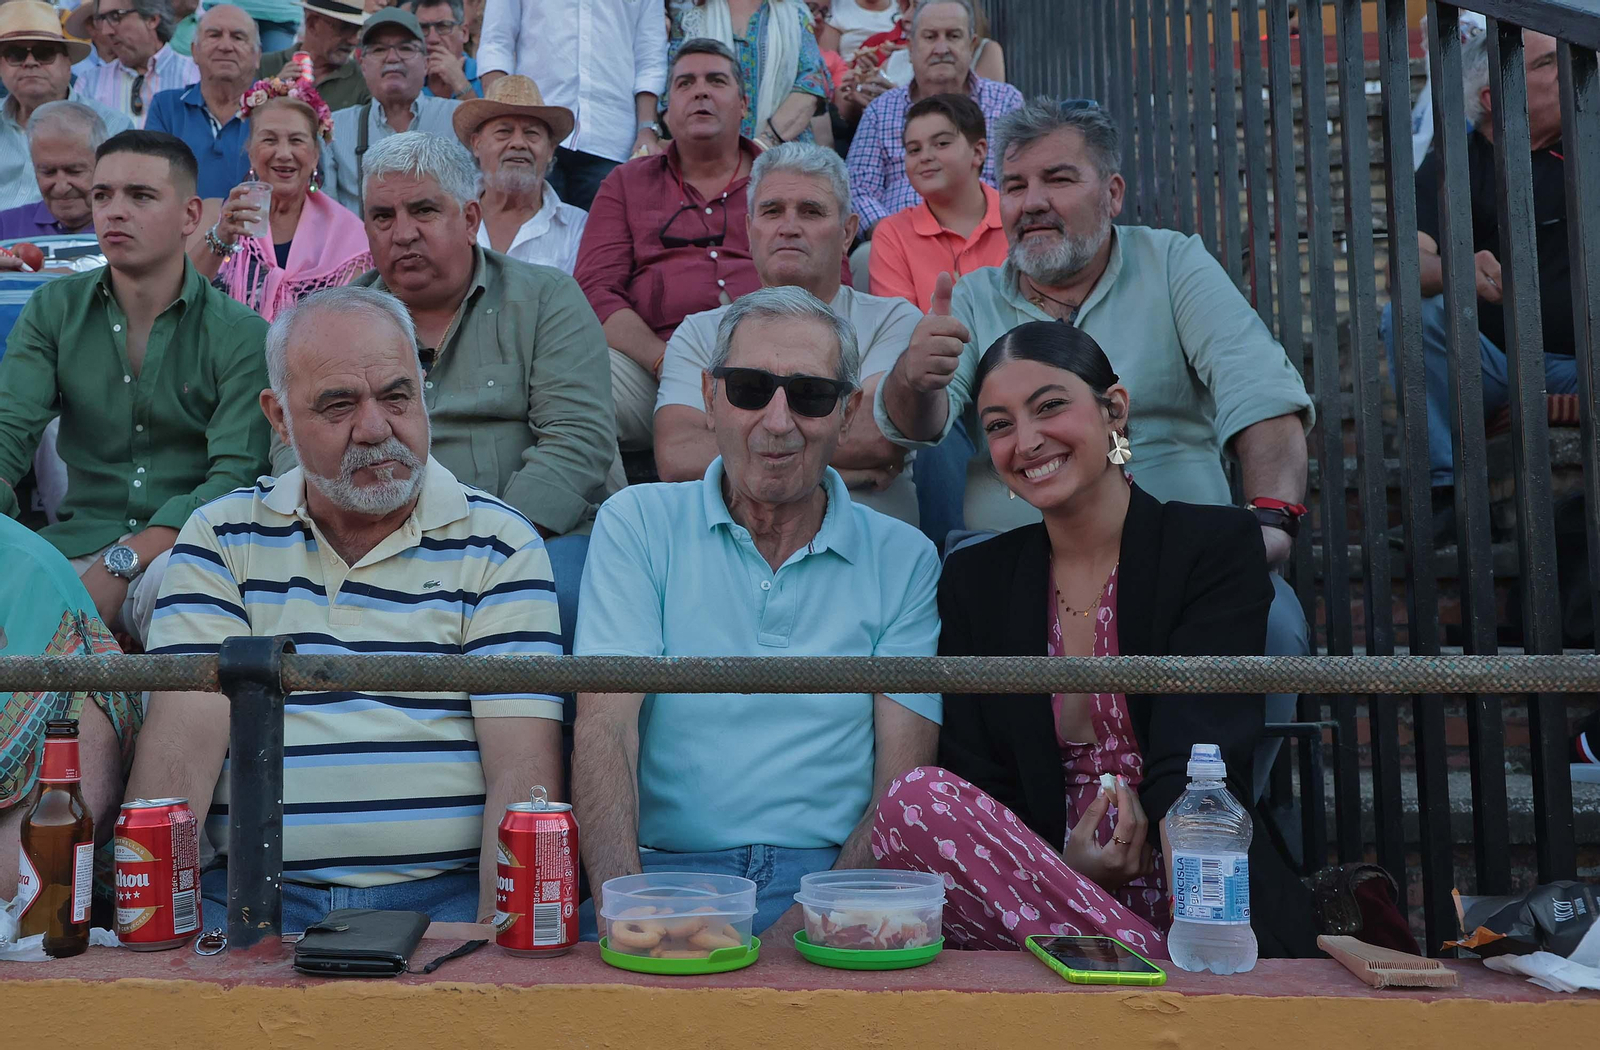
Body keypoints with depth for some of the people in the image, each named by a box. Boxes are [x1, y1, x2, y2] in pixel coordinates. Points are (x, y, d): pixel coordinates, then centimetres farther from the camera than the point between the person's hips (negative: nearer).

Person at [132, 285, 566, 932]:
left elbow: (523, 763, -5)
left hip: (443, 892, -2)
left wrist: (498, 927, -18)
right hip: (248, 892, 2)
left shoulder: (500, 544, 3)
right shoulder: (221, 538, 10)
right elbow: (183, 742, 0)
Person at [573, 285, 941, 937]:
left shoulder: (904, 560, 8)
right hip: (666, 872, 0)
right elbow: (604, 729, -4)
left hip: (832, 878, 1)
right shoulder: (636, 524, 7)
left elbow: (902, 782, 1)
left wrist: (802, 930, -16)